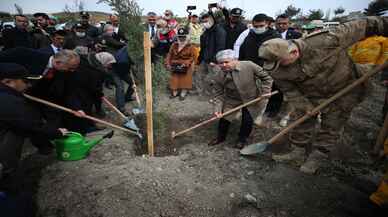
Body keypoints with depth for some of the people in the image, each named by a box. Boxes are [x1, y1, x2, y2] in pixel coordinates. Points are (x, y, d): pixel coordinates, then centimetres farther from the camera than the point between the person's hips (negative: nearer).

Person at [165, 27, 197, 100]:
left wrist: (186, 63, -19)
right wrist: (168, 64, -4)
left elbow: (193, 57, -12)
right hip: (175, 67, 4)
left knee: (185, 80, 3)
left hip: (186, 68, -4)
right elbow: (169, 55, 6)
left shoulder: (191, 47, -9)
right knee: (175, 80, 11)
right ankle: (174, 92, 26)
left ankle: (183, 94, 16)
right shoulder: (174, 45, 4)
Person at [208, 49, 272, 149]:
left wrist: (265, 93, -18)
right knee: (224, 119, 1)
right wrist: (218, 108, -18)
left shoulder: (249, 66, -25)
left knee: (247, 120, -4)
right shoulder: (220, 77, -18)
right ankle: (221, 137, 31)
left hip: (251, 99, -1)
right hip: (232, 100, 2)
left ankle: (242, 139, 26)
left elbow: (266, 78, -12)